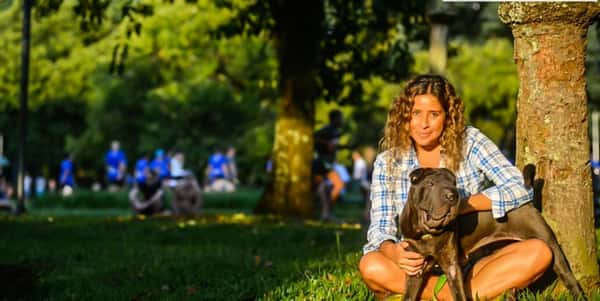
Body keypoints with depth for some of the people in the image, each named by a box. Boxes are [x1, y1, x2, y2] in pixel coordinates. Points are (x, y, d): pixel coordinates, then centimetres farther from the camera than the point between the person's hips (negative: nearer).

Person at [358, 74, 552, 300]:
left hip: (471, 268, 0)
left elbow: (519, 190, -10)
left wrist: (458, 206, -22)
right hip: (421, 271, 0)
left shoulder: (470, 143, -1)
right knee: (370, 266, -32)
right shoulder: (388, 163, 1)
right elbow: (379, 229, -6)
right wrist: (393, 251, -31)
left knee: (539, 252, -26)